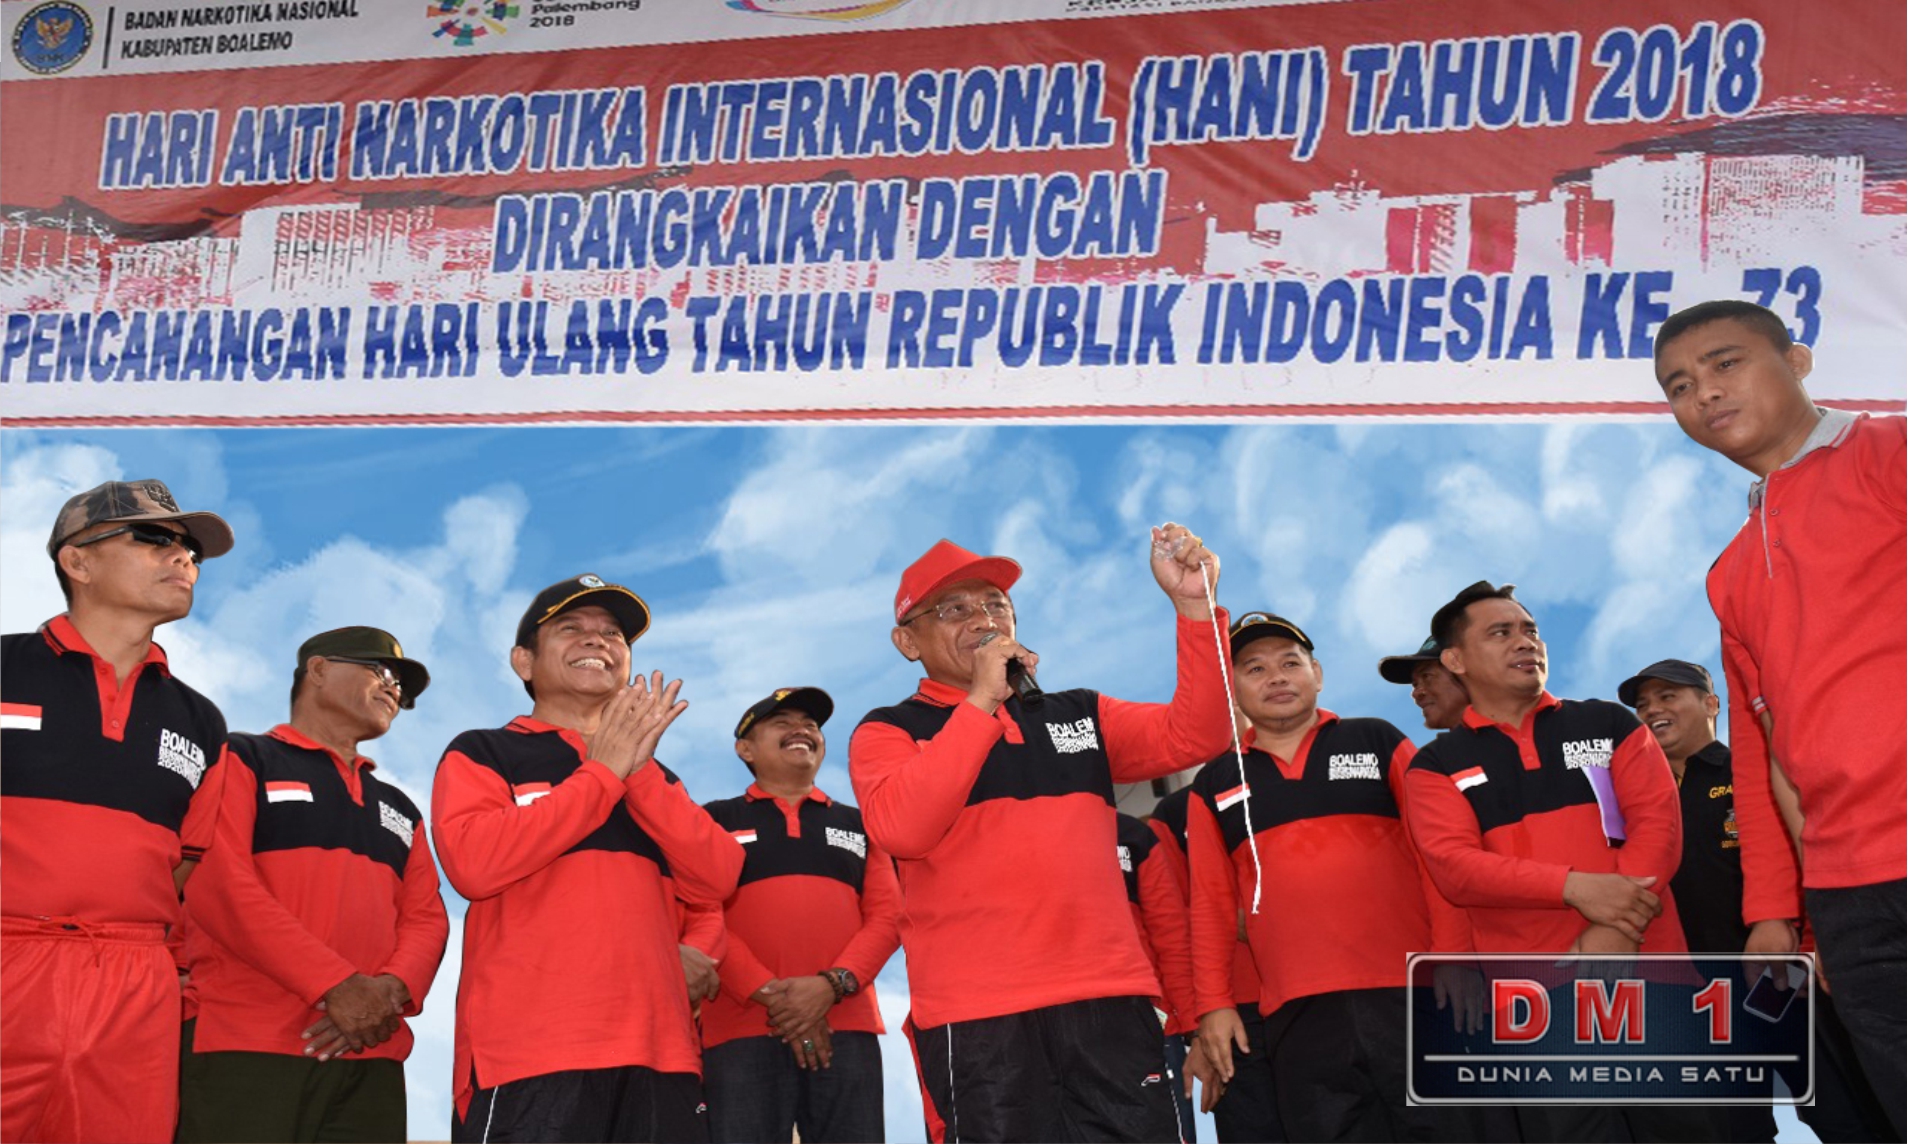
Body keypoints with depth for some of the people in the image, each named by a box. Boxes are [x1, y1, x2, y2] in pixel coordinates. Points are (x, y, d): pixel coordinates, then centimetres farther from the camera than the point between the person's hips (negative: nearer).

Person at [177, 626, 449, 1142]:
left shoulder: (399, 809, 26)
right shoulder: (241, 760, 5)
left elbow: (426, 918, 15)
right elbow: (217, 886, -9)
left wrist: (394, 989, -9)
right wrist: (336, 984, -15)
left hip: (369, 1062, 6)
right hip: (245, 1051, -6)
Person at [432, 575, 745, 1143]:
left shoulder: (653, 777, 25)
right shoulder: (482, 753, 10)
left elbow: (716, 879, 9)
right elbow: (473, 862, -10)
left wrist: (639, 771, -2)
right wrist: (603, 774, -2)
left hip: (657, 1050, 5)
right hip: (528, 1051, -5)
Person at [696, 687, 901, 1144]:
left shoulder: (858, 824, 22)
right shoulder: (715, 821, 15)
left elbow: (887, 915, 9)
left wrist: (831, 985, -10)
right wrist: (768, 995, -12)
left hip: (845, 1027, 2)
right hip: (743, 1029, -2)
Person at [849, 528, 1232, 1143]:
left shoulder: (1079, 715, 19)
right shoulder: (888, 733, 7)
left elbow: (1192, 736, 6)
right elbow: (901, 830, -13)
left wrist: (1194, 607, -5)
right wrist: (982, 700, -12)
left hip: (1110, 999, 4)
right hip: (976, 1014, -3)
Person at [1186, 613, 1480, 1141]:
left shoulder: (1379, 743, 9)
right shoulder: (1215, 785, 13)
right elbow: (1212, 903, 11)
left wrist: (1453, 959, -5)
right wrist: (1213, 1003, 3)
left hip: (1412, 993, -1)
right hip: (1299, 1015, 1)